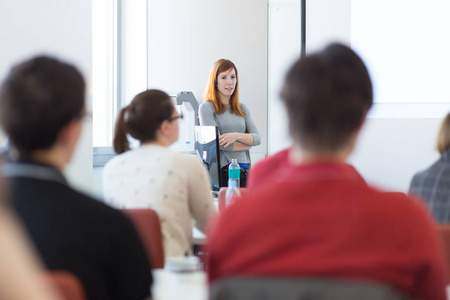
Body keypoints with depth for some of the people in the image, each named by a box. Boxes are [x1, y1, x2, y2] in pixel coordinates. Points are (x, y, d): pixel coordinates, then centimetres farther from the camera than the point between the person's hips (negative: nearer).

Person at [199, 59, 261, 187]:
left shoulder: (242, 109, 19)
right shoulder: (207, 108, 2)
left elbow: (257, 138, 10)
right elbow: (216, 142, -7)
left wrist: (237, 136, -10)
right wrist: (247, 144, 4)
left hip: (244, 171, 5)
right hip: (221, 172, -5)